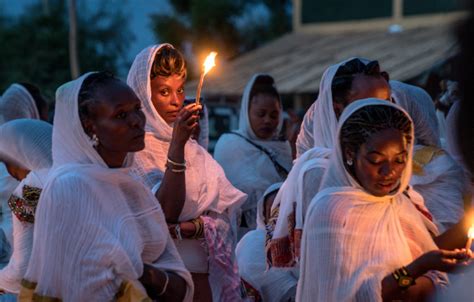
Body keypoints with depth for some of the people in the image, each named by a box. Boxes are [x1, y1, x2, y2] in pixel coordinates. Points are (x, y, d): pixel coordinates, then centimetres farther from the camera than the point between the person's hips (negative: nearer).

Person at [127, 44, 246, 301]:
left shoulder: (195, 151, 9)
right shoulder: (135, 149, -9)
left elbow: (222, 215, 3)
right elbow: (165, 212, -18)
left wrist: (184, 229, -16)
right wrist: (176, 145, -24)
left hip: (200, 275, 5)